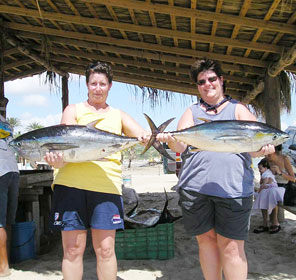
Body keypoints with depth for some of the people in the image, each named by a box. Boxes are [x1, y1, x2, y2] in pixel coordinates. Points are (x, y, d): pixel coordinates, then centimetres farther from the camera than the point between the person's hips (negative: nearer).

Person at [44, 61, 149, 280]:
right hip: (71, 183, -1)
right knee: (73, 249, 3)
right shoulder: (74, 110, 13)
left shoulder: (118, 115, 18)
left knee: (105, 249, 3)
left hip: (107, 186, 1)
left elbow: (144, 136, 5)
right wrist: (57, 159, -22)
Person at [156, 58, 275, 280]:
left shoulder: (238, 109, 13)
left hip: (233, 186, -2)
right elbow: (181, 145, 3)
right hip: (194, 186, 2)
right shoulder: (192, 112, 18)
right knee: (206, 240, 8)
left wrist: (262, 149, -23)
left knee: (231, 245, -2)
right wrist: (171, 140, -21)